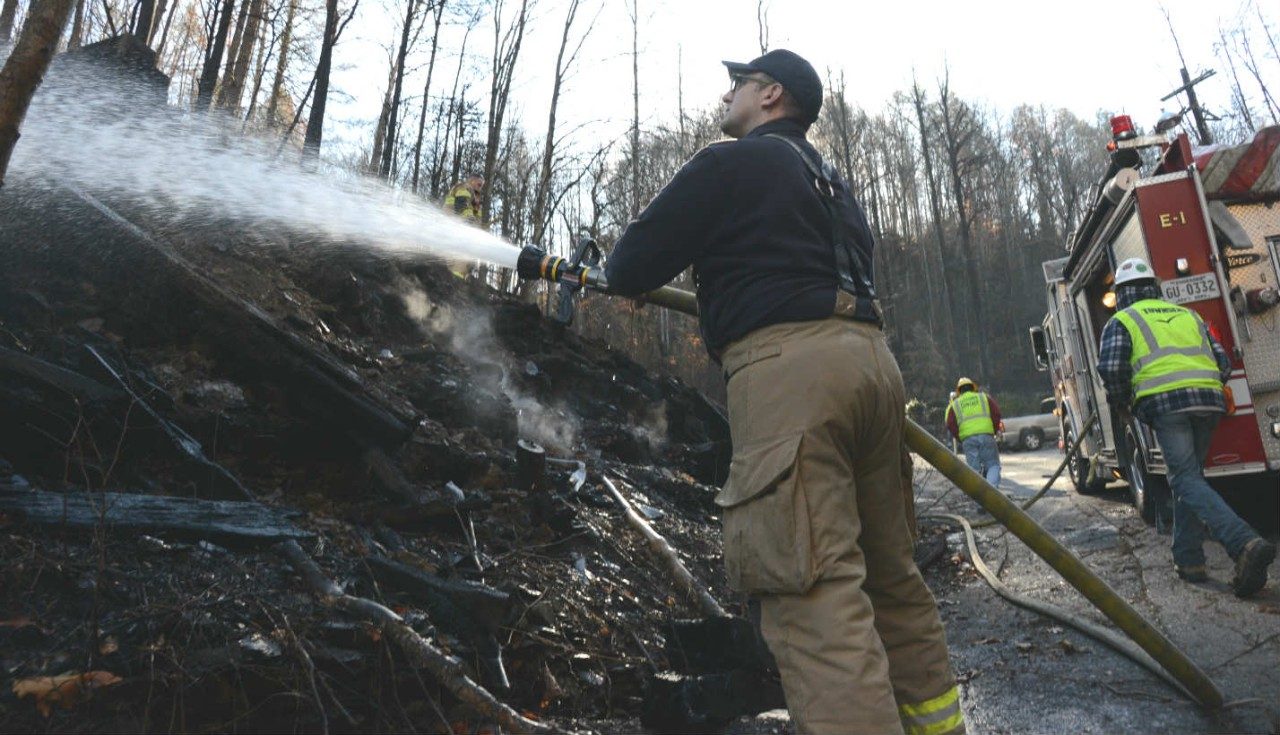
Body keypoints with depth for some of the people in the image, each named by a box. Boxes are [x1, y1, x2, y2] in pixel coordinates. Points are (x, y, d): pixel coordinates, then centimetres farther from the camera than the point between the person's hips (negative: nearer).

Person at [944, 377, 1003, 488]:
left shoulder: (954, 404, 18)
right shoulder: (984, 397, 20)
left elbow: (950, 425, 7)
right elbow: (996, 412, 8)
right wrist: (994, 430, 17)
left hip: (967, 439, 0)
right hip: (986, 435, 0)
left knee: (973, 467, 3)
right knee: (993, 465, 6)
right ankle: (992, 486, -17)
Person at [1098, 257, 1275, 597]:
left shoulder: (1122, 320, 10)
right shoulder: (1188, 315, 27)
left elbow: (1111, 367, -6)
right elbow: (1223, 363, 20)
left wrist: (1121, 404, 11)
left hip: (1166, 403, -6)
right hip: (1208, 402, 6)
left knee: (1186, 479, -9)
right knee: (1188, 476, 16)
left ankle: (1245, 543, -30)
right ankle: (1188, 559, 15)